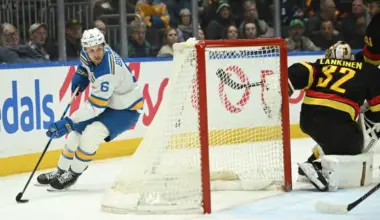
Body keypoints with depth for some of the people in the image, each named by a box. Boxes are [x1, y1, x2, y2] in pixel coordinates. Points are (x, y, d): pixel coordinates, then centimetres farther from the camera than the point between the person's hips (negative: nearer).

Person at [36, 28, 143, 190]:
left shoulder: (107, 72, -37)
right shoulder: (88, 54, -13)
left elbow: (95, 107, -35)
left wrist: (68, 122, -36)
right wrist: (80, 77, 0)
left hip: (126, 110, -9)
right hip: (105, 102, 9)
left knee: (91, 134, -25)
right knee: (77, 131, 10)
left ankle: (73, 174, -6)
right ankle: (60, 171, 29)